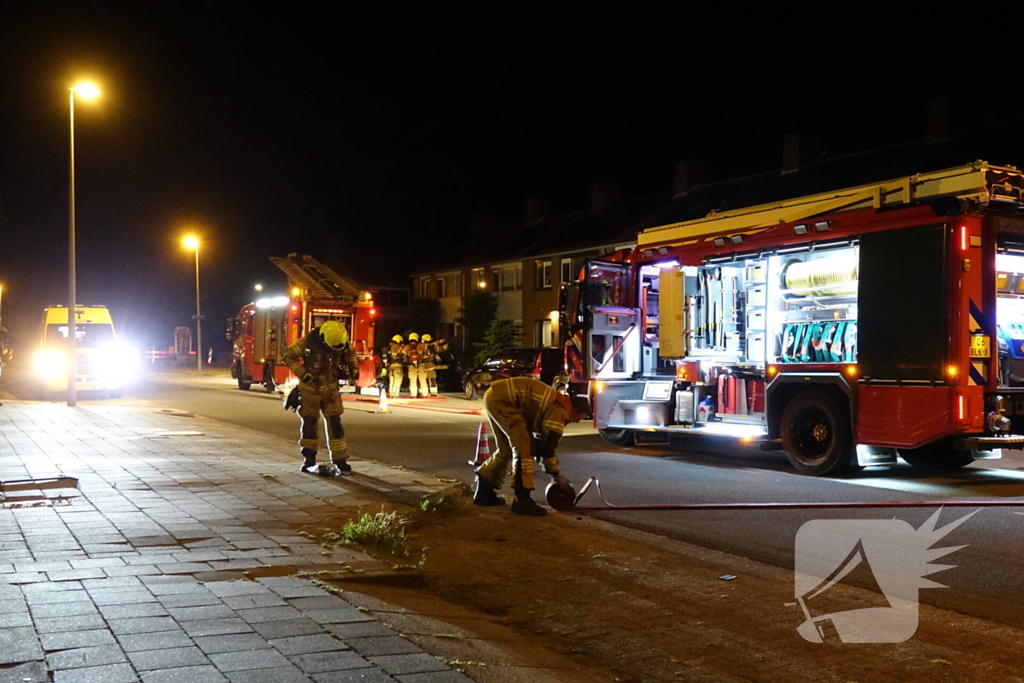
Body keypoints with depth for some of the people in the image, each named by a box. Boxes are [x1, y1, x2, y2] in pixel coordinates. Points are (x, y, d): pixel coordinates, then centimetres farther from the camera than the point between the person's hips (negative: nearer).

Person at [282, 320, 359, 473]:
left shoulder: (342, 342, -12)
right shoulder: (308, 341, -23)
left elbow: (351, 353, 11)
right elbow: (289, 356, -14)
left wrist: (354, 368, -4)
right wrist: (302, 374, -23)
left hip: (330, 388, 2)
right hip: (310, 388, -2)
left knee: (335, 423, 0)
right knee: (309, 423, -2)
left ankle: (339, 459, 5)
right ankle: (309, 459, 9)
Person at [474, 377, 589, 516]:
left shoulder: (557, 404, 20)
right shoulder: (559, 411, -10)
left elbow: (542, 441, 26)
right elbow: (548, 447, -10)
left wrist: (553, 472, 29)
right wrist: (556, 475, 2)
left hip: (494, 396, 10)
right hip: (501, 398, -10)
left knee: (506, 449, 20)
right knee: (523, 447, -9)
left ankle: (484, 491, 28)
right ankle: (522, 500, -7)